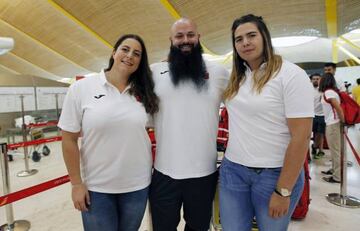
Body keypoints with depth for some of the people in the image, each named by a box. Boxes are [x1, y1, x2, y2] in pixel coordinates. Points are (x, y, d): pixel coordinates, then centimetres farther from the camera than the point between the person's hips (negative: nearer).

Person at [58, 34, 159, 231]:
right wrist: (76, 183, -5)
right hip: (96, 188, -2)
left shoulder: (143, 93, -2)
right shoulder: (81, 88, -9)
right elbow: (69, 139, -6)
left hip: (138, 185, 3)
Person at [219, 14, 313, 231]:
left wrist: (283, 191, -15)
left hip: (275, 174, -4)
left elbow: (301, 137, -16)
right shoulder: (236, 77, 5)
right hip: (232, 169, 5)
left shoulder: (291, 75, -12)